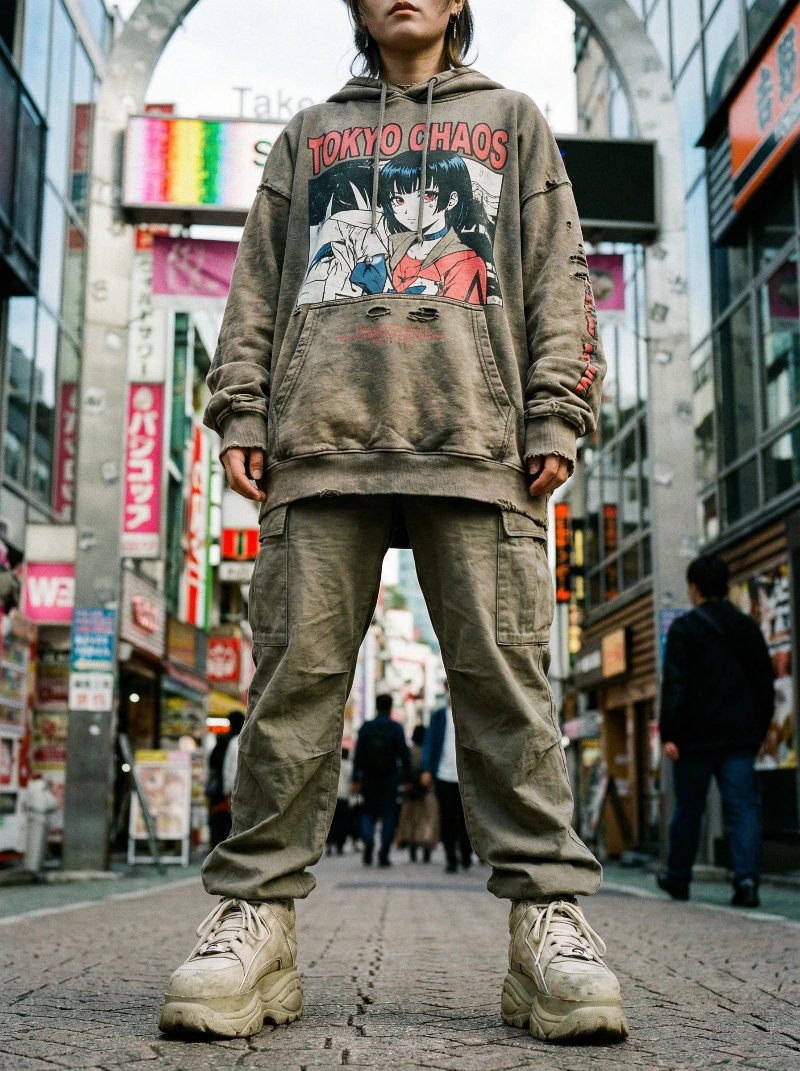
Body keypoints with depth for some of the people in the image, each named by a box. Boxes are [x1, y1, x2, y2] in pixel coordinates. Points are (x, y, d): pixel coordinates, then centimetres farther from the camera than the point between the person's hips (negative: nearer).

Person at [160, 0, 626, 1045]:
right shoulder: (310, 132, 30)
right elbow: (258, 281, 22)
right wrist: (241, 408, 6)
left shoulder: (512, 119, 27)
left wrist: (557, 410, 1)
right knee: (298, 675, -6)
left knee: (505, 678, -9)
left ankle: (549, 914, -6)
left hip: (478, 442, -1)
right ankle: (255, 912, -2)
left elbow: (559, 272, 16)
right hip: (323, 437, 1)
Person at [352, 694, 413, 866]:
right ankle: (383, 856, -1)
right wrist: (408, 779, 1)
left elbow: (358, 754, -1)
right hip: (390, 779, -1)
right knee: (389, 815, 4)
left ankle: (368, 839, -16)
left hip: (369, 778, 1)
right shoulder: (396, 728, -2)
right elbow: (404, 755, -4)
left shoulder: (366, 727, 2)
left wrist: (356, 779, 0)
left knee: (368, 812, 13)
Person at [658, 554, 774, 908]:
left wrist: (669, 733, -13)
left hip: (697, 734, -3)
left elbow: (674, 684, -12)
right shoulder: (748, 627, 11)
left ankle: (678, 878, 23)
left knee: (688, 808, 9)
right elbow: (765, 683, 14)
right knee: (742, 806, 0)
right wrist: (760, 728, 20)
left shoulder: (684, 628, -5)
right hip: (741, 734, 3)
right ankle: (747, 879, -14)